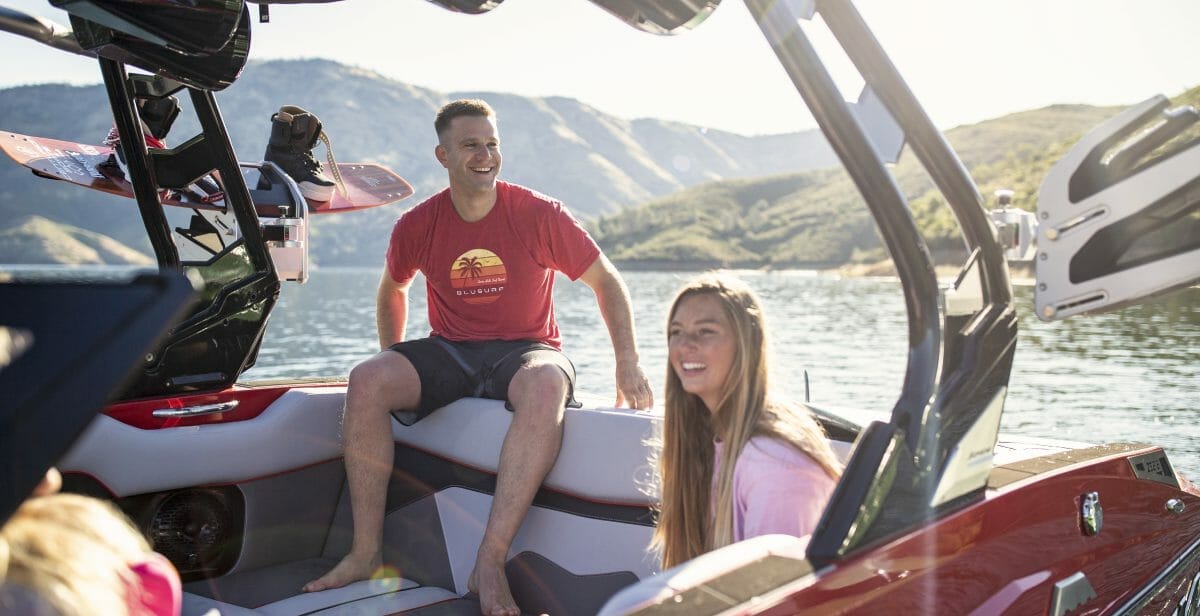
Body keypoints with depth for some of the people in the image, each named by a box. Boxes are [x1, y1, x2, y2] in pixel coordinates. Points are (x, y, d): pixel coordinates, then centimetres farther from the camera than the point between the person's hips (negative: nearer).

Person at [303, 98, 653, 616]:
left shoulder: (539, 214, -7)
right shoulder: (416, 226, 1)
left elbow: (605, 281, 1)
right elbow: (393, 290, 21)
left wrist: (628, 364, -9)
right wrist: (395, 367, 15)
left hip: (525, 351, -2)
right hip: (448, 352, 3)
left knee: (546, 387, -39)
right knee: (365, 382, -25)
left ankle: (490, 561, -37)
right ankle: (366, 552, -17)